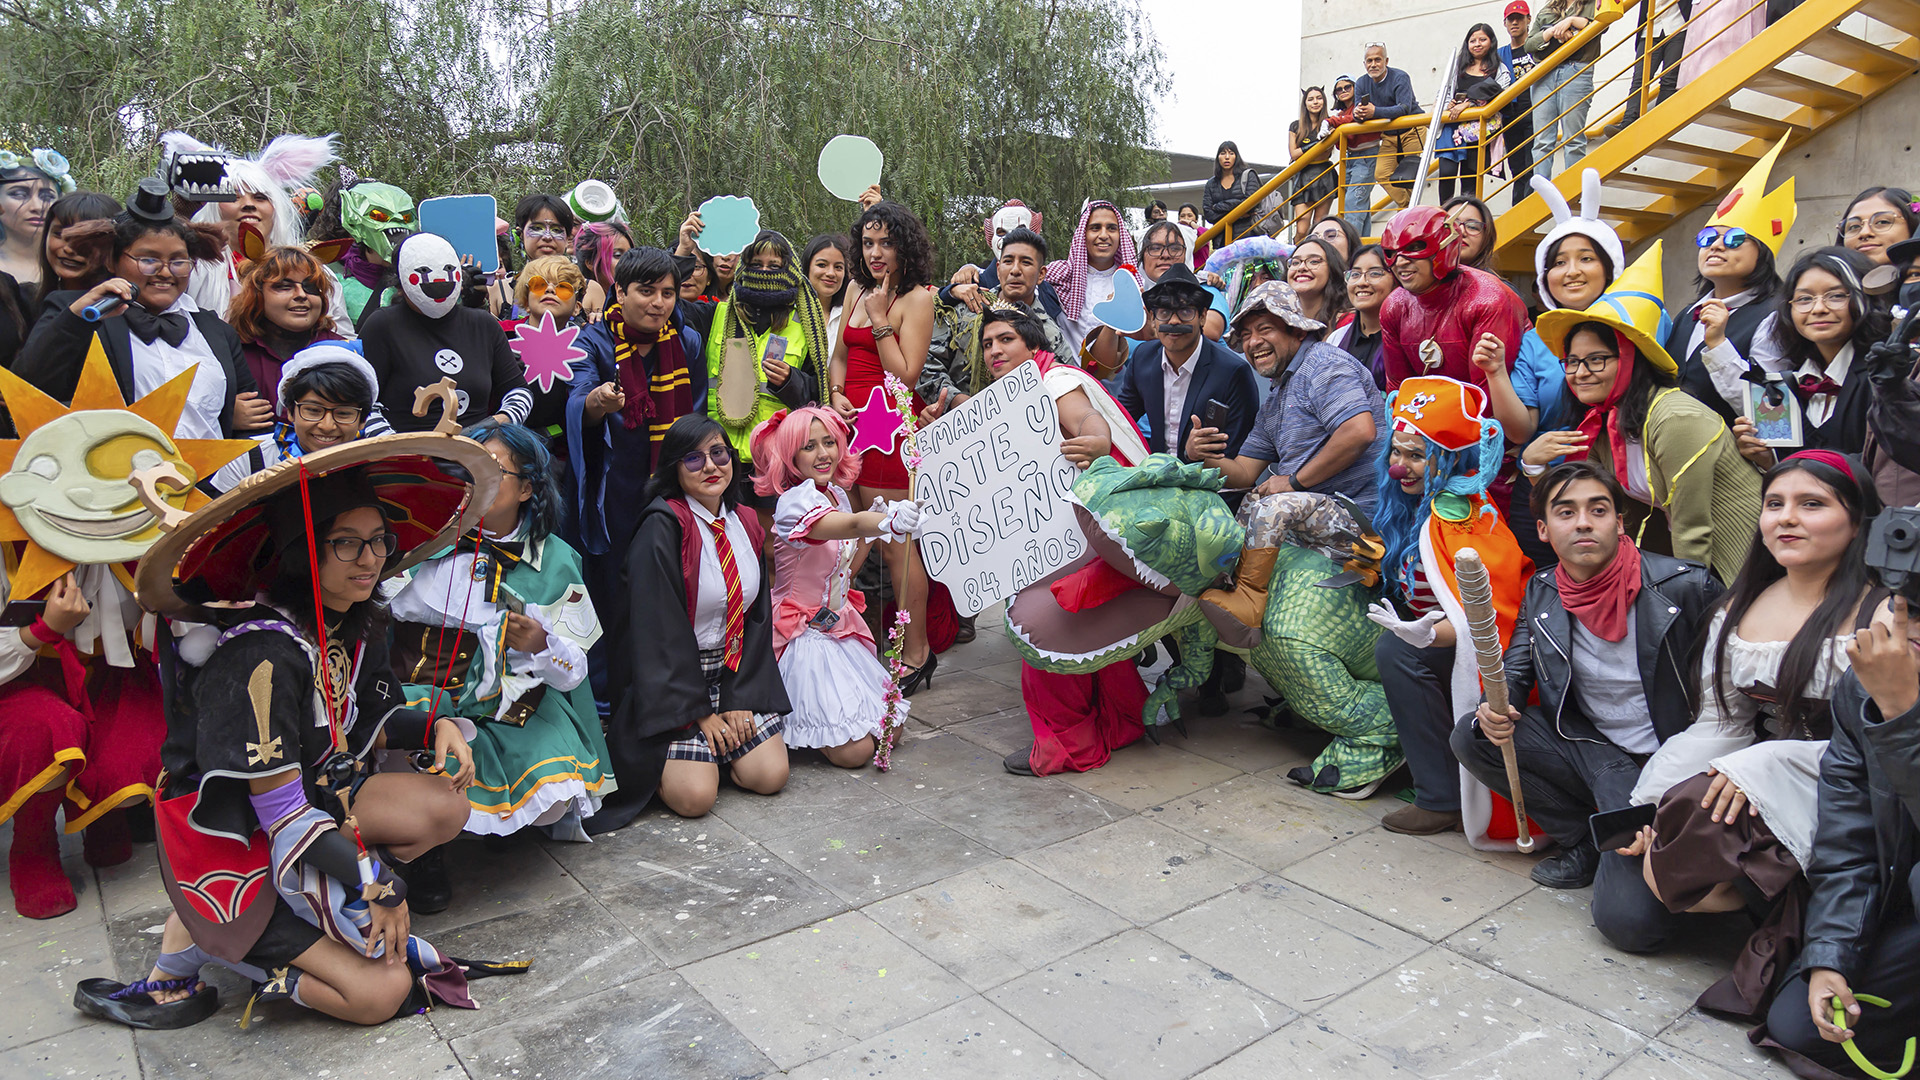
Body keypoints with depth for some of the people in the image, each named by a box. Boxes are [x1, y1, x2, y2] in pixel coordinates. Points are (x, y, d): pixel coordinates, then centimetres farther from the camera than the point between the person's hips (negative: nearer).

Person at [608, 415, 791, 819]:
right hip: (668, 681, -5)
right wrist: (700, 713, -16)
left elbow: (758, 617, 6)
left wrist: (742, 699, -5)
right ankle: (653, 759, 12)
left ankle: (718, 745, 19)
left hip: (736, 674, 6)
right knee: (695, 795, -19)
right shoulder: (661, 530, -14)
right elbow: (657, 631, -16)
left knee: (770, 775, -11)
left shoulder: (745, 525, 6)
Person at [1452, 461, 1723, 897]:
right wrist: (1497, 709, -16)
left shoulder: (1687, 586, -16)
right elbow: (1514, 674, 8)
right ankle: (1587, 841, 5)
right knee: (1469, 737, -11)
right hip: (1586, 744, 6)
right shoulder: (1541, 592, -2)